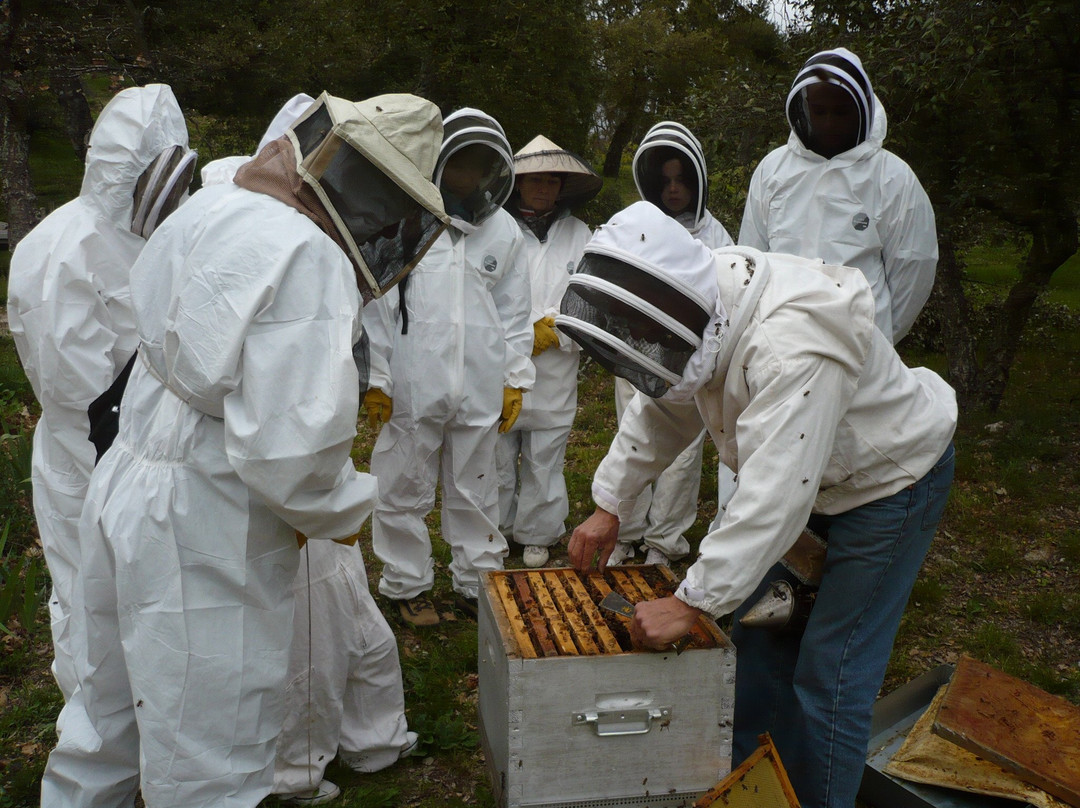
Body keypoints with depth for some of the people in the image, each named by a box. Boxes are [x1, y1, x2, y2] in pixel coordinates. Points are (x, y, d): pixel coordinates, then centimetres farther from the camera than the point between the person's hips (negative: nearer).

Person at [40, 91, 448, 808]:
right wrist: (348, 508, -9)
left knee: (112, 717, 26)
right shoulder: (310, 260, -24)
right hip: (203, 535, -8)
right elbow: (288, 445, -29)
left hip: (126, 496, 9)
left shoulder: (215, 207, 5)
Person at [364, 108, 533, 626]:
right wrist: (374, 379, -3)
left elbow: (514, 313, 13)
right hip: (412, 386, -2)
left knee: (476, 493, 13)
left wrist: (515, 380, 10)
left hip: (480, 389, 3)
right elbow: (377, 304, -2)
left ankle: (479, 583, 27)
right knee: (405, 491, 8)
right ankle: (409, 585, 25)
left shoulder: (504, 230, 8)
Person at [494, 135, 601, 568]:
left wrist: (551, 330, -10)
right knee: (496, 455, 8)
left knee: (544, 457, 9)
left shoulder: (578, 233, 7)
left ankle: (536, 535, 26)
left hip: (553, 369, 2)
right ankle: (495, 529, 27)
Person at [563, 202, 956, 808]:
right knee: (762, 631, 15)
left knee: (830, 671, -6)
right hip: (813, 477, 9)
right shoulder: (707, 313, -11)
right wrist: (609, 505, 4)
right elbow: (663, 411, 4)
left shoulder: (793, 340, -40)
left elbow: (775, 491, -42)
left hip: (891, 481, -8)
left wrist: (692, 603, -38)